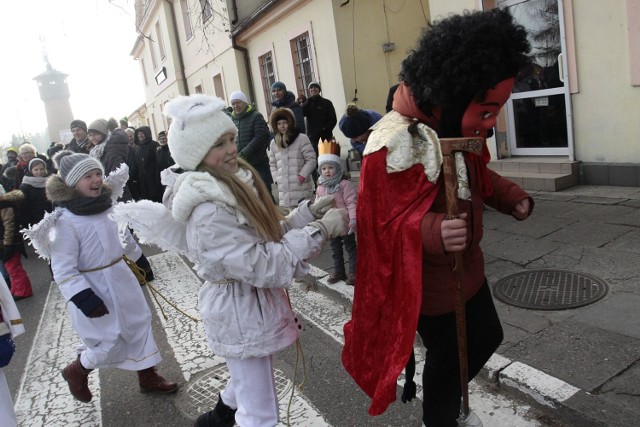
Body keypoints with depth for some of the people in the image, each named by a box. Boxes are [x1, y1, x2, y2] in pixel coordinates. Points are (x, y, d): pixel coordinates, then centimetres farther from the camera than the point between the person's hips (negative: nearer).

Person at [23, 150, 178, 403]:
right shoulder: (66, 222, -21)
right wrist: (85, 300, -25)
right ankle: (76, 372, 33)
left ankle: (148, 378, 32)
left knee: (140, 325, 14)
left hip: (121, 279, 7)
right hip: (95, 288, -7)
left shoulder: (107, 205, -1)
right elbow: (63, 270, -21)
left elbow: (125, 235, 16)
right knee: (110, 343, 2)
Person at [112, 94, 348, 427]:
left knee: (247, 380, 33)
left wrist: (308, 212, -4)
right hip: (241, 314, -9)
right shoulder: (208, 211, -27)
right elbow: (263, 265, -28)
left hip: (253, 305, 9)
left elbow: (267, 236, 8)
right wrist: (319, 231, -25)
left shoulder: (236, 184, 1)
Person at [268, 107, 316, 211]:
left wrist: (302, 175, -10)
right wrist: (277, 178, 5)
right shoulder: (274, 143, 13)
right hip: (284, 189, 4)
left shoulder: (302, 138, -1)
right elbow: (272, 164, 18)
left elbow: (311, 159, -4)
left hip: (301, 186, -4)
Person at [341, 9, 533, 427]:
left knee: (488, 336, 25)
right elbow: (387, 221, -28)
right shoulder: (395, 145, -30)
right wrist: (432, 232, -47)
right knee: (446, 356, 12)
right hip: (427, 282, -9)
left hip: (467, 267, 9)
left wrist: (511, 196, -5)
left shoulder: (457, 125, -2)